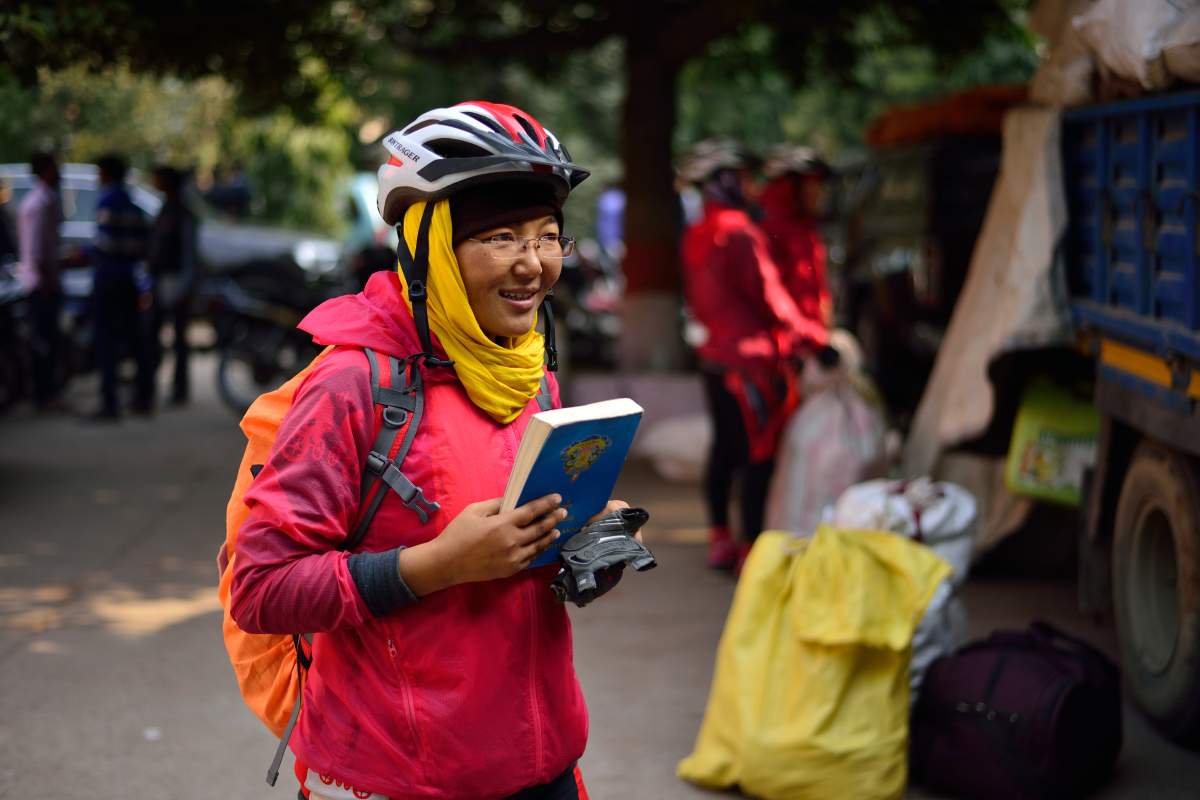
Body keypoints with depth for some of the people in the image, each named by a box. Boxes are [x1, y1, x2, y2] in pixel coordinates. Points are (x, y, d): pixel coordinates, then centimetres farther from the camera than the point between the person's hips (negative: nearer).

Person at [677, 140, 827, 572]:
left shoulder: (693, 238, 12)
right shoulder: (739, 234, -16)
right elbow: (767, 294, -16)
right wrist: (805, 332, -6)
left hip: (713, 355, 9)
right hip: (750, 359, -9)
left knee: (724, 447, 15)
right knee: (759, 455, -5)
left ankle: (720, 540, 22)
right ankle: (752, 547, -4)